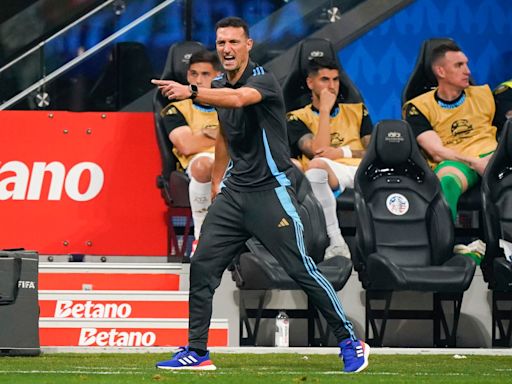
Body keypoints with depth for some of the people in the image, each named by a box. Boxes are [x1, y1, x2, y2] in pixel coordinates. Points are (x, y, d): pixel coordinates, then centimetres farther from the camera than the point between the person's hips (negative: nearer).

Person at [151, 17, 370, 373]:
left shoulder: (263, 80, -15)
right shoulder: (219, 86, 9)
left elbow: (238, 99, -38)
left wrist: (190, 91, -50)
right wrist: (217, 181, 22)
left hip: (270, 192, -7)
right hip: (233, 193, 7)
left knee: (301, 269, -7)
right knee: (202, 266, -1)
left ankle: (350, 341, 5)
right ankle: (197, 352, 4)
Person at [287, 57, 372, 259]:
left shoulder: (357, 111, 26)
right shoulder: (298, 118, 15)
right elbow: (317, 151, -3)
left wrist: (343, 152, -4)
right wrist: (325, 110, 1)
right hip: (329, 176, -2)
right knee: (317, 164, -40)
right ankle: (336, 243, -37)